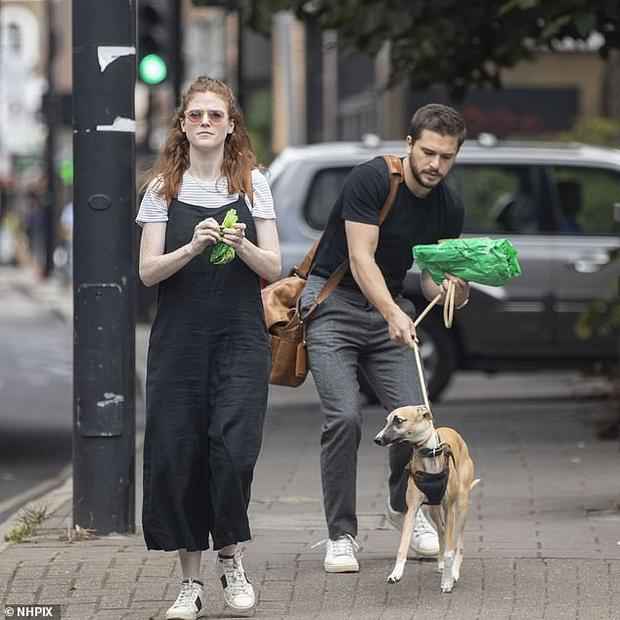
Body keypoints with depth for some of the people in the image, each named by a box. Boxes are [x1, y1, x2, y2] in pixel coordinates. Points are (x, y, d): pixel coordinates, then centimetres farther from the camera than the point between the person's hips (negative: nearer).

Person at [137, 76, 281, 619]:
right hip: (179, 338, 1)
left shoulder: (253, 184, 5)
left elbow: (273, 269, 3)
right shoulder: (164, 188, 5)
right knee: (176, 455, -1)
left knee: (234, 447, -14)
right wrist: (193, 248, -18)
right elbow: (148, 270, -2)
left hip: (240, 335, -1)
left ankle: (230, 558, 8)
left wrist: (241, 246, -16)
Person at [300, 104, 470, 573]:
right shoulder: (371, 180, -19)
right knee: (344, 417, -19)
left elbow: (431, 278, 2)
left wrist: (453, 293, -22)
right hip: (334, 303, -5)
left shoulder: (449, 208, 0)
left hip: (390, 309, 5)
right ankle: (341, 535, -6)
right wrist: (393, 314, -38)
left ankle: (404, 505, 20)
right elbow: (361, 258, -25)